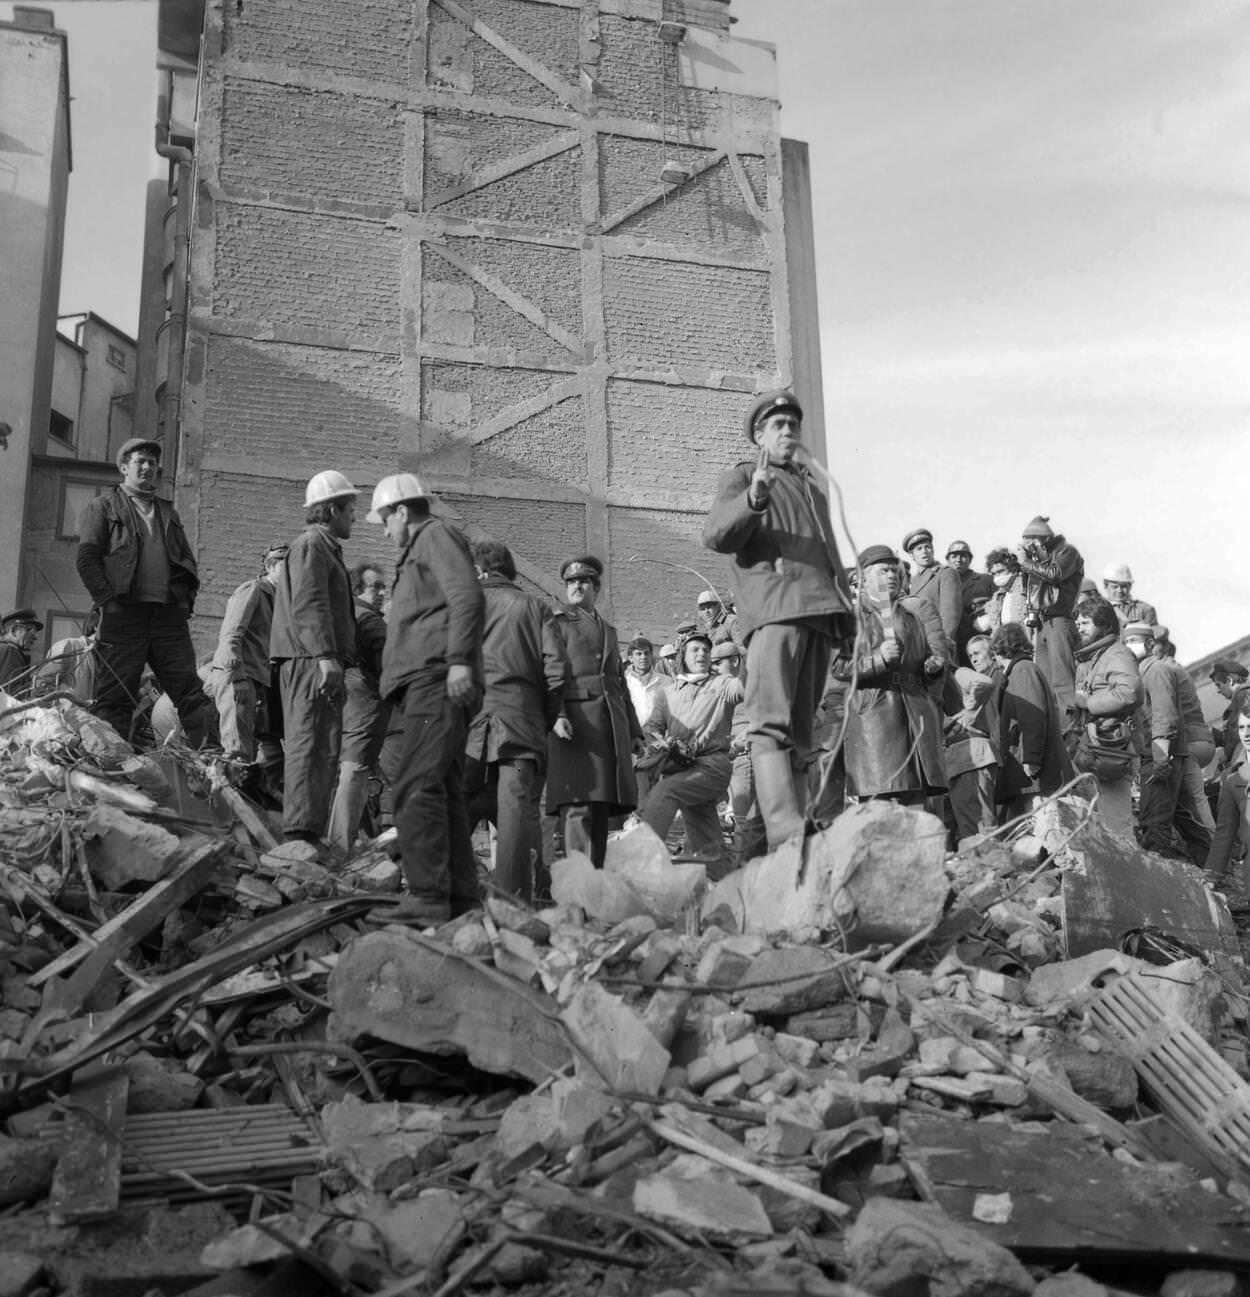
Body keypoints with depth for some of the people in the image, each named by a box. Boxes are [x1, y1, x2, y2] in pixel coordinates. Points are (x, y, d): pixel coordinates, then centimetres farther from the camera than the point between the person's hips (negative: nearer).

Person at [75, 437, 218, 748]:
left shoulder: (168, 513, 25)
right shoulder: (104, 507, 9)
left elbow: (188, 562, 24)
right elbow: (87, 558, -1)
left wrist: (187, 602, 9)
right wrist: (109, 600, -11)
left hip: (170, 616, 4)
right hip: (124, 614, -4)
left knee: (192, 693, -3)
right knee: (115, 697, -3)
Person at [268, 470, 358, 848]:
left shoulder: (325, 547, 28)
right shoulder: (312, 544, -6)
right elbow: (309, 604, -18)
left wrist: (337, 657, 26)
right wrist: (326, 655, -27)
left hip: (316, 661, 11)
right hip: (310, 660, -10)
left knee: (325, 746, 9)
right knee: (311, 743, -15)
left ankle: (310, 831, 12)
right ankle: (300, 832, -19)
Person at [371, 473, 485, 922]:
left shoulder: (436, 535, 2)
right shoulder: (418, 551, 32)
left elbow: (468, 596, -14)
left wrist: (459, 659, -24)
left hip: (435, 679, -11)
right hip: (423, 685, 11)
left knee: (416, 785, -18)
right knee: (443, 790, 8)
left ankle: (428, 897, -23)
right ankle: (462, 898, 11)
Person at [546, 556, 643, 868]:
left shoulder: (609, 630, 28)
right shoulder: (557, 622, 10)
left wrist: (634, 731, 22)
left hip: (611, 724, 6)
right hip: (574, 721, -6)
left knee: (601, 808, 3)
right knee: (578, 806, -15)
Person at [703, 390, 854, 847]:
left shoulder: (813, 489, 33)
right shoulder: (740, 477, 14)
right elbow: (715, 536, -3)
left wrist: (846, 609, 19)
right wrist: (753, 499, -21)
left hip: (820, 617, 7)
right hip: (773, 609, -7)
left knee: (800, 734, 3)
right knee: (772, 726, -20)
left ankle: (794, 839, 2)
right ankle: (788, 836, -32)